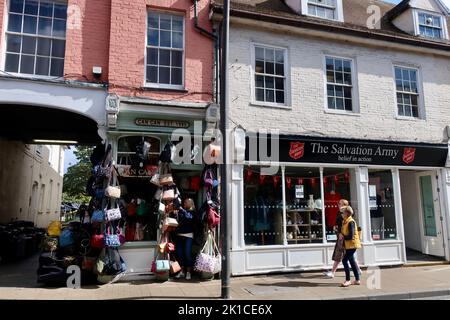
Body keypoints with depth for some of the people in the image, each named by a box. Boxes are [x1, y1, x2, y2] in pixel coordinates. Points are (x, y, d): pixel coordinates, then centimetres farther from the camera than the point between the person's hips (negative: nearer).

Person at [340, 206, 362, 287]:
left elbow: (351, 236, -23)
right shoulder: (345, 222, 10)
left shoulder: (351, 222, -19)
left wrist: (343, 237, -10)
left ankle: (348, 280, -3)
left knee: (344, 260, -10)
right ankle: (357, 280, 22)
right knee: (352, 261, 13)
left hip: (352, 245, -9)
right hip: (348, 245, 9)